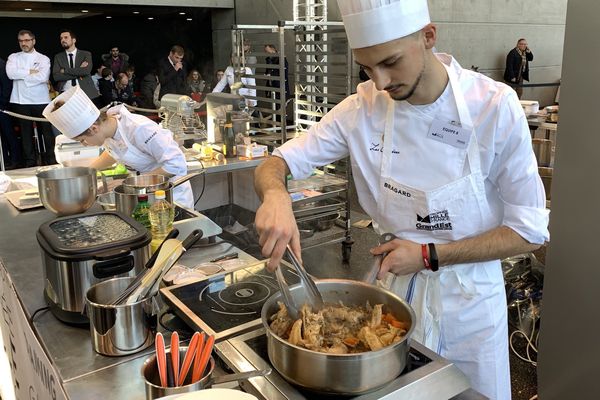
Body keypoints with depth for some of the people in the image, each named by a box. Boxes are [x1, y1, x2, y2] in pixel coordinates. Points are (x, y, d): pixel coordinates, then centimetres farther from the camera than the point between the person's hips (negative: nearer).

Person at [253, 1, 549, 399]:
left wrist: (429, 255, -23)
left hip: (467, 297, -1)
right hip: (393, 285, 2)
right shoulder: (364, 107, -13)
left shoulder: (495, 107, -20)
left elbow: (530, 231, -15)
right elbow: (275, 164, -11)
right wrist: (275, 195, -35)